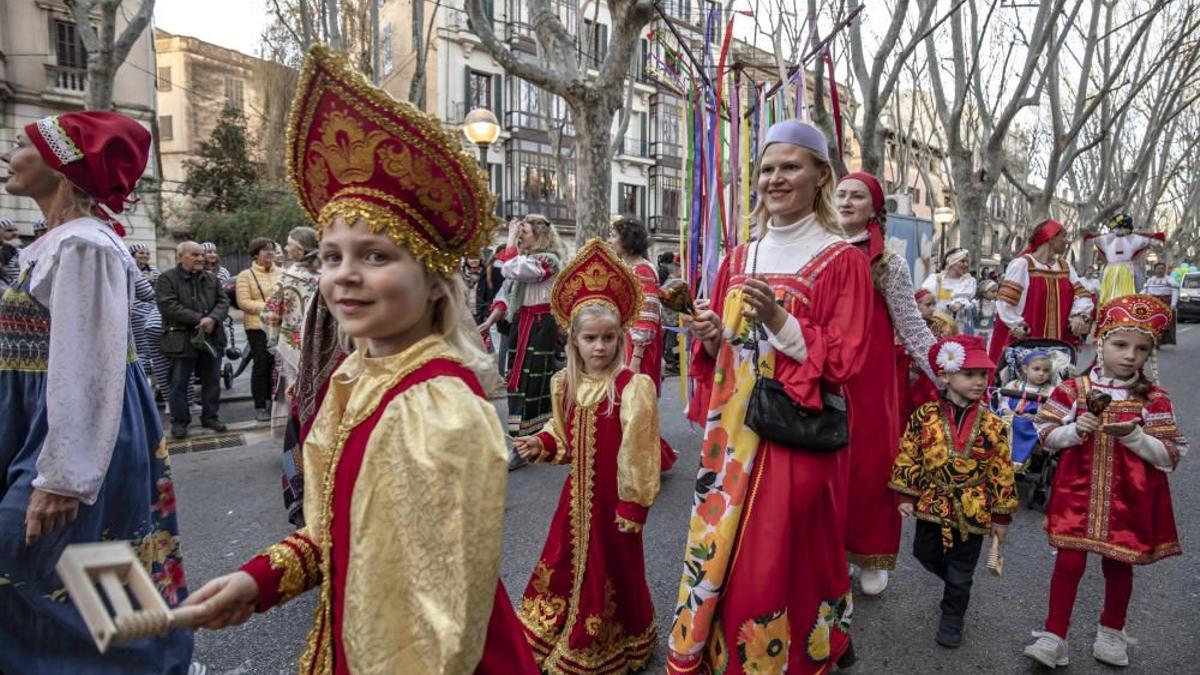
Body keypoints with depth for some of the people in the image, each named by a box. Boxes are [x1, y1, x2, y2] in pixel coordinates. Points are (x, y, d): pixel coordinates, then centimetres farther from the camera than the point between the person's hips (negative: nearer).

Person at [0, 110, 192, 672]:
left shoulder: (83, 246, -18)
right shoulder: (55, 243, 13)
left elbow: (88, 367, -24)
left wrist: (60, 477, -24)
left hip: (77, 439, -10)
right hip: (53, 427, 10)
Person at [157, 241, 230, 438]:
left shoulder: (211, 279, 14)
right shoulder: (167, 279, -3)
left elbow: (223, 300, 7)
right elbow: (168, 306, -15)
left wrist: (213, 318, -14)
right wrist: (198, 319, -19)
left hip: (211, 338, 5)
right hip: (182, 340, -4)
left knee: (212, 381, 10)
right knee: (179, 383, 4)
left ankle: (210, 417, 23)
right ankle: (179, 421, 15)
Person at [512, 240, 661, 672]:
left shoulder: (633, 388, -22)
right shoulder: (565, 384, -1)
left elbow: (637, 454, -19)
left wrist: (633, 507, -16)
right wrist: (540, 445, -3)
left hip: (612, 499, -6)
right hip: (578, 492, 6)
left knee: (611, 569, 13)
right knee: (565, 563, 19)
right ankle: (559, 635, 44)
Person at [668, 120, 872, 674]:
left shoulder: (842, 260, -5)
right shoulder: (739, 258, 11)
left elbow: (843, 361, -10)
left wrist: (779, 320, -21)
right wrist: (711, 337, -8)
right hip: (733, 430, 5)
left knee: (783, 556, 4)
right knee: (719, 547, 10)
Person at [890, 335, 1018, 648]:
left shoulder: (992, 424, -10)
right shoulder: (924, 416, -10)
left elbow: (1002, 473, -3)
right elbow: (908, 457, -3)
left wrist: (1002, 515, -1)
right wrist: (906, 496, -4)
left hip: (972, 510, -1)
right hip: (932, 503, 1)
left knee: (960, 573, 11)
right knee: (926, 555, 20)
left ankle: (952, 621, 33)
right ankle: (957, 584, 50)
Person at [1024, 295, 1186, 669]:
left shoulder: (1154, 398, -5)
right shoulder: (1073, 389, -5)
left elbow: (1171, 456, -5)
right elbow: (1046, 434, 1)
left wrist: (1133, 435, -20)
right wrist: (1076, 429, -17)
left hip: (1128, 499, 1)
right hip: (1078, 493, -1)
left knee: (1118, 565, 15)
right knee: (1069, 561, 2)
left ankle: (1112, 633, 38)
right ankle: (1054, 636, 13)